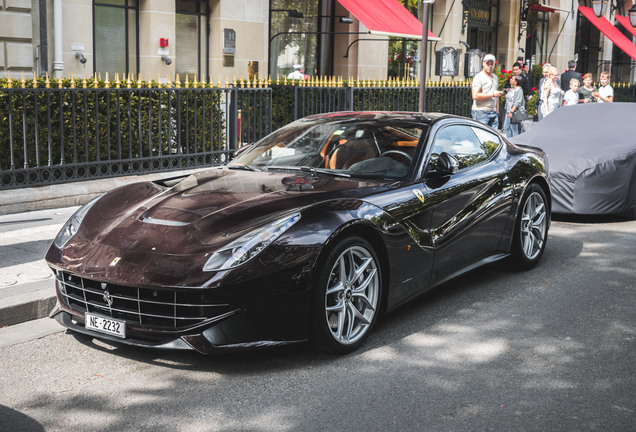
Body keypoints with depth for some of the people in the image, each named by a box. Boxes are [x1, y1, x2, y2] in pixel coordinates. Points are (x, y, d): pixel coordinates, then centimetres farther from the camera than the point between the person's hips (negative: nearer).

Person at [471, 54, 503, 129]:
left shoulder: (495, 77, 21)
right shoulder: (479, 77, -5)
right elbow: (475, 95, -17)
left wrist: (497, 111, 18)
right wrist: (492, 95, -15)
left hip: (493, 112, 7)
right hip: (481, 112, -7)